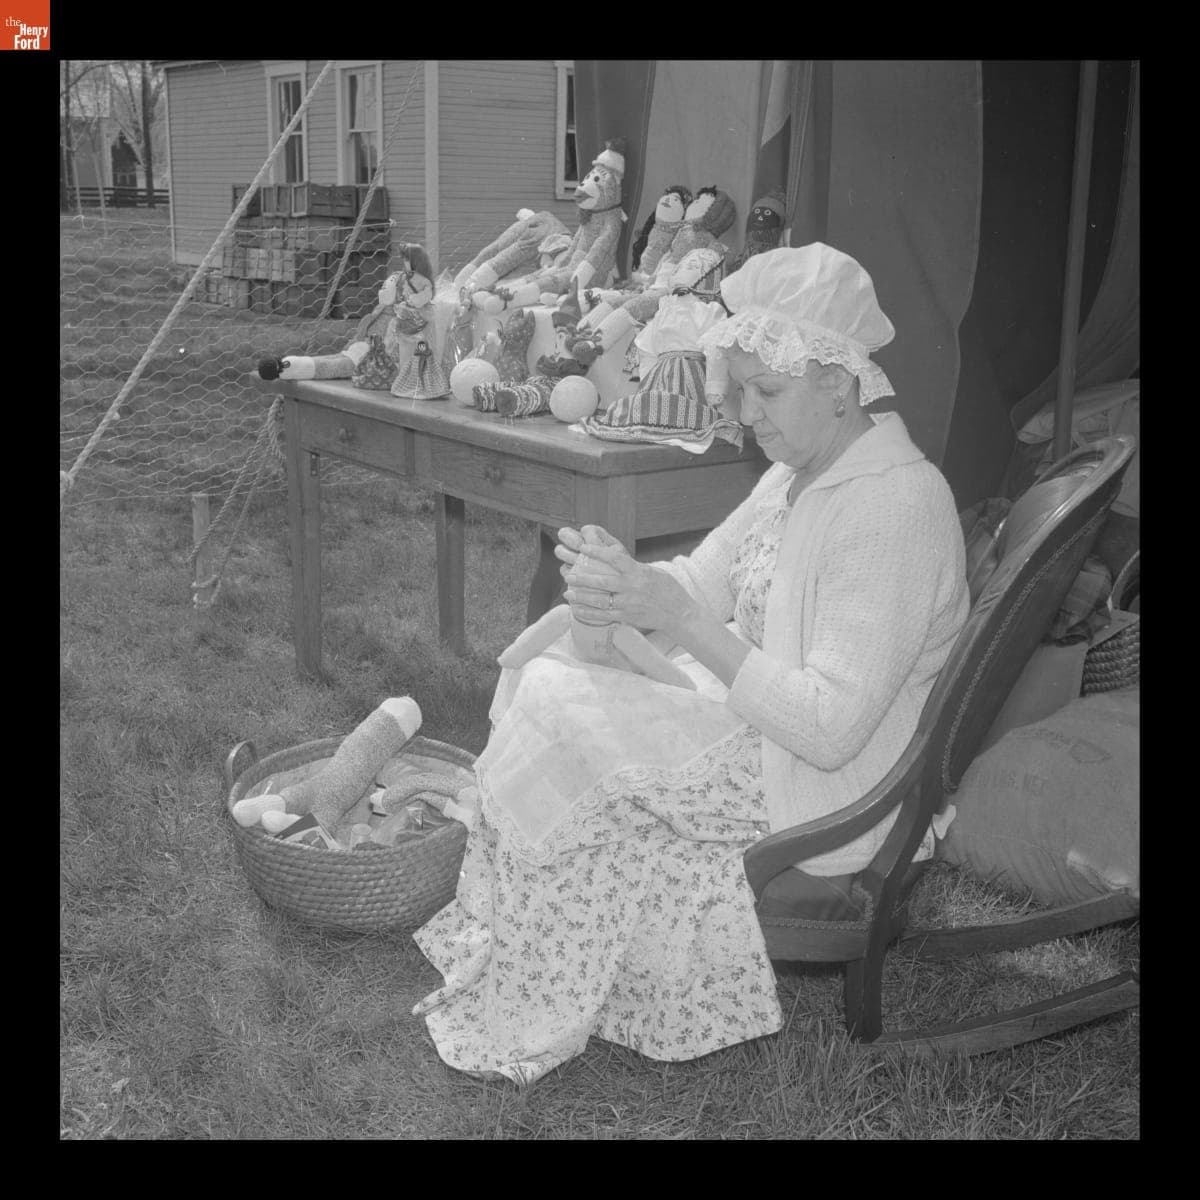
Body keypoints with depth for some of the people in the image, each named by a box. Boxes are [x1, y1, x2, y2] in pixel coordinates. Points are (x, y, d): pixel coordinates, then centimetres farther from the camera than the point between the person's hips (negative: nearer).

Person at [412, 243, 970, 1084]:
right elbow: (701, 584, 9)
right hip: (749, 706, 10)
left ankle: (536, 1021, 2)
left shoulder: (897, 507, -24)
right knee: (548, 662, 2)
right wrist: (622, 579, -14)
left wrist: (681, 621, -29)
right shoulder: (804, 473, 6)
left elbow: (831, 727, -29)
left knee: (561, 715, -17)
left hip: (822, 794, -10)